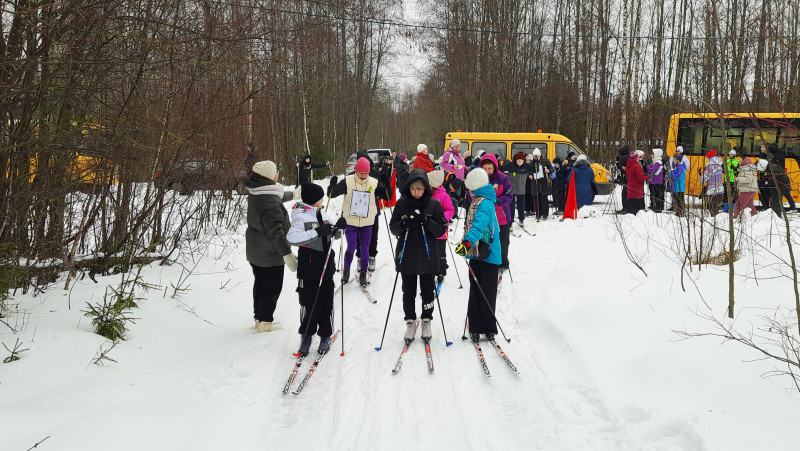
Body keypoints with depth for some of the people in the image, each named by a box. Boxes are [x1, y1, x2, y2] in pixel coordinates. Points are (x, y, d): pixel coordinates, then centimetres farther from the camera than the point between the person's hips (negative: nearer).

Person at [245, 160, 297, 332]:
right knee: (272, 287, 5)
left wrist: (293, 194, 39)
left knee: (260, 283, 21)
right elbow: (275, 231, -34)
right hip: (270, 254, -9)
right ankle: (265, 322, 13)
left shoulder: (255, 194, 1)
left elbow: (278, 197, 23)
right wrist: (288, 255, -34)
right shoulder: (271, 202, -29)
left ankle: (259, 317, 33)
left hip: (254, 250, 9)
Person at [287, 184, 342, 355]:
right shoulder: (301, 217, -14)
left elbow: (330, 234, 21)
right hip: (309, 269, -6)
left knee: (326, 302, 9)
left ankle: (325, 335, 21)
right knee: (308, 303, 2)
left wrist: (336, 230, -4)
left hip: (326, 267, 6)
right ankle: (306, 335, 18)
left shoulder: (322, 215, 8)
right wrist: (317, 232, -33)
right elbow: (292, 238, -30)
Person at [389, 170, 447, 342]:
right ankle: (410, 323, 19)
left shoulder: (434, 205, -2)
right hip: (406, 255, 1)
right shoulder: (402, 203, 1)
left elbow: (441, 230, -3)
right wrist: (403, 224, -19)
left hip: (427, 255, -1)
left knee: (427, 291, 6)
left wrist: (427, 222, -20)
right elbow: (393, 228, 3)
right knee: (408, 291, 7)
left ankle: (426, 322, 22)